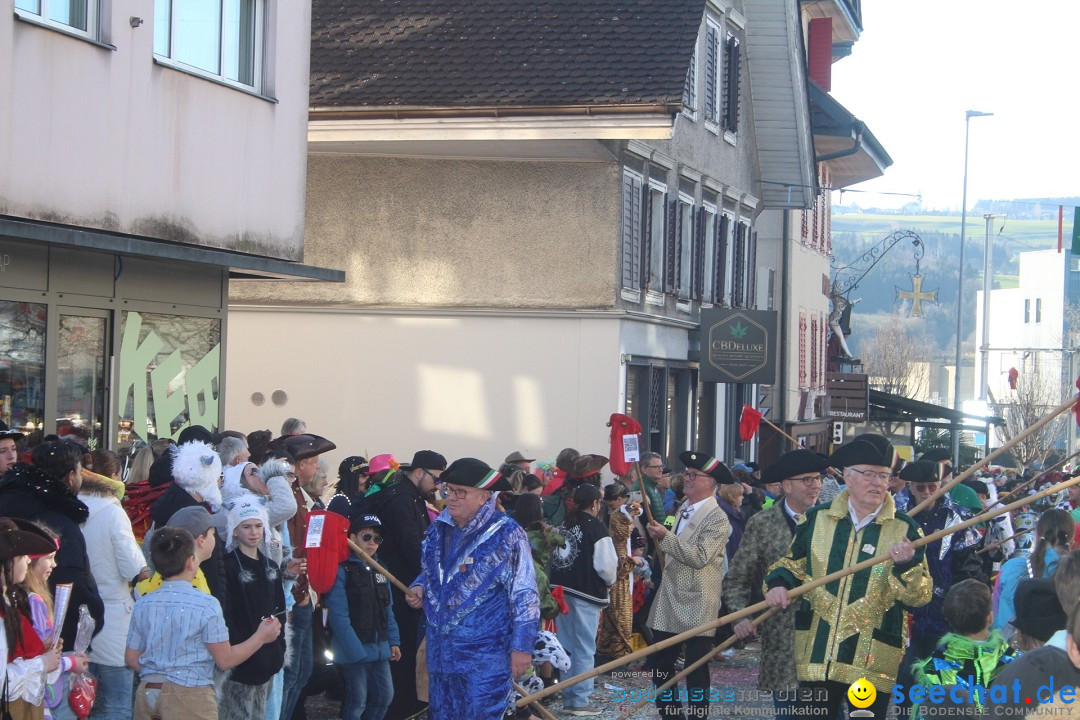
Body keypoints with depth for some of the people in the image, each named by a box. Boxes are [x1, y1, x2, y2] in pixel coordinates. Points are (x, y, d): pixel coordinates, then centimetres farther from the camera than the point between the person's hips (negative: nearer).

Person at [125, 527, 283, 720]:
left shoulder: (143, 605, 3)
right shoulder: (206, 605, -10)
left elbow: (131, 658, 8)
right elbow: (225, 660, -7)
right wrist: (261, 637, 6)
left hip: (148, 694, 5)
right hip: (189, 696, -5)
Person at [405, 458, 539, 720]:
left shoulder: (506, 535, -12)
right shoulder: (439, 529, 8)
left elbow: (524, 595, -11)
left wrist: (522, 646, -13)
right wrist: (420, 587, 3)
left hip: (485, 657, -7)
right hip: (441, 653, 7)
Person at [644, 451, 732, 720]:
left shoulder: (717, 519, -12)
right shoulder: (683, 509, 13)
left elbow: (699, 557, -23)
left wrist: (665, 537, -24)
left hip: (696, 606, -8)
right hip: (669, 601, 8)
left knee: (696, 671, -1)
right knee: (659, 666, 9)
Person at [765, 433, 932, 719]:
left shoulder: (904, 529, -1)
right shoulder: (818, 519, 6)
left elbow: (921, 596, -5)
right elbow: (792, 564, 19)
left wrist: (906, 566, -24)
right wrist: (779, 583, -2)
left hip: (872, 663, -2)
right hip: (817, 656, 2)